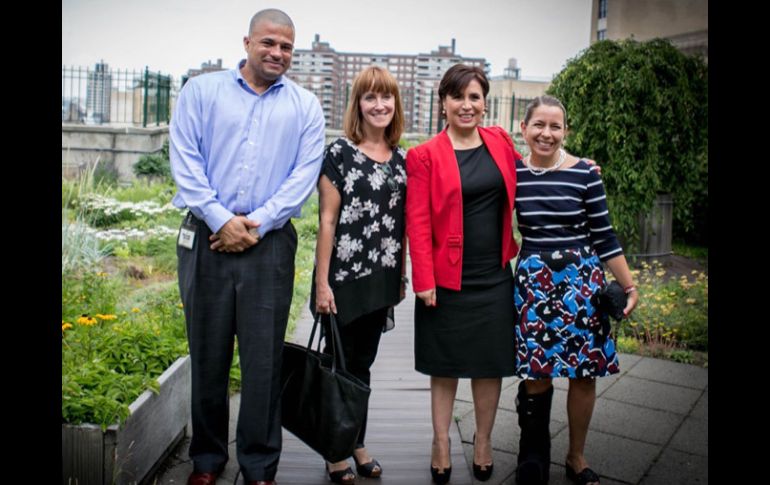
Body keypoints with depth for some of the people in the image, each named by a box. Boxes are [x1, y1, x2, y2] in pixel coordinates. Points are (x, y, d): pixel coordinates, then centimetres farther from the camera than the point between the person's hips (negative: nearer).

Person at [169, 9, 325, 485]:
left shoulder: (305, 106, 10)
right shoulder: (202, 91, 9)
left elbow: (305, 173, 0)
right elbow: (185, 160, 0)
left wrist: (258, 223, -9)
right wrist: (221, 219, -11)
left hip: (270, 244, 0)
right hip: (207, 239, 1)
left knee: (264, 359, 2)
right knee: (208, 354, 8)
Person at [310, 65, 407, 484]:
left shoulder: (401, 159, 9)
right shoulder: (340, 152, -7)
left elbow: (402, 223, 13)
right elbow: (327, 220, -10)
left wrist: (401, 276, 13)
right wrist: (322, 282, -13)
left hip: (382, 279, 5)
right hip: (345, 277, -5)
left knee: (363, 364, 16)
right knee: (338, 364, 6)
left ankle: (358, 444, 30)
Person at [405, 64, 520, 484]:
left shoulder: (500, 140, 6)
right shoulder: (425, 155, -6)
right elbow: (417, 221, -9)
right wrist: (424, 280, -14)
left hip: (495, 276, 3)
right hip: (448, 278, -3)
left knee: (491, 362, 12)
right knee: (446, 364, 10)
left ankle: (483, 441, 31)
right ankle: (441, 442, 27)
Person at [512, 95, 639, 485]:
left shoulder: (585, 173, -4)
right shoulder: (512, 173, -1)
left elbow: (604, 236, 0)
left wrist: (629, 286, -1)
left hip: (581, 279, 0)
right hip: (532, 281, 0)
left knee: (584, 373, 7)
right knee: (536, 372, 3)